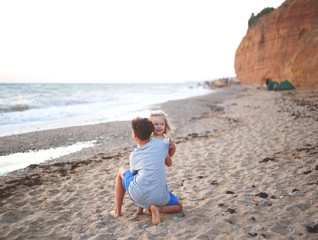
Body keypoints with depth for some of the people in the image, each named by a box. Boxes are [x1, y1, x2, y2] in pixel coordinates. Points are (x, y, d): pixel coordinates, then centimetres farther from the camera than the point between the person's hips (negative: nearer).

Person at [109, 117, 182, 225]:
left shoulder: (133, 156, 6)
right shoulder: (160, 145, 2)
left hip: (138, 195, 0)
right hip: (159, 198, 0)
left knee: (122, 170, 28)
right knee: (179, 206, 31)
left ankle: (117, 211, 31)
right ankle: (158, 209, -3)